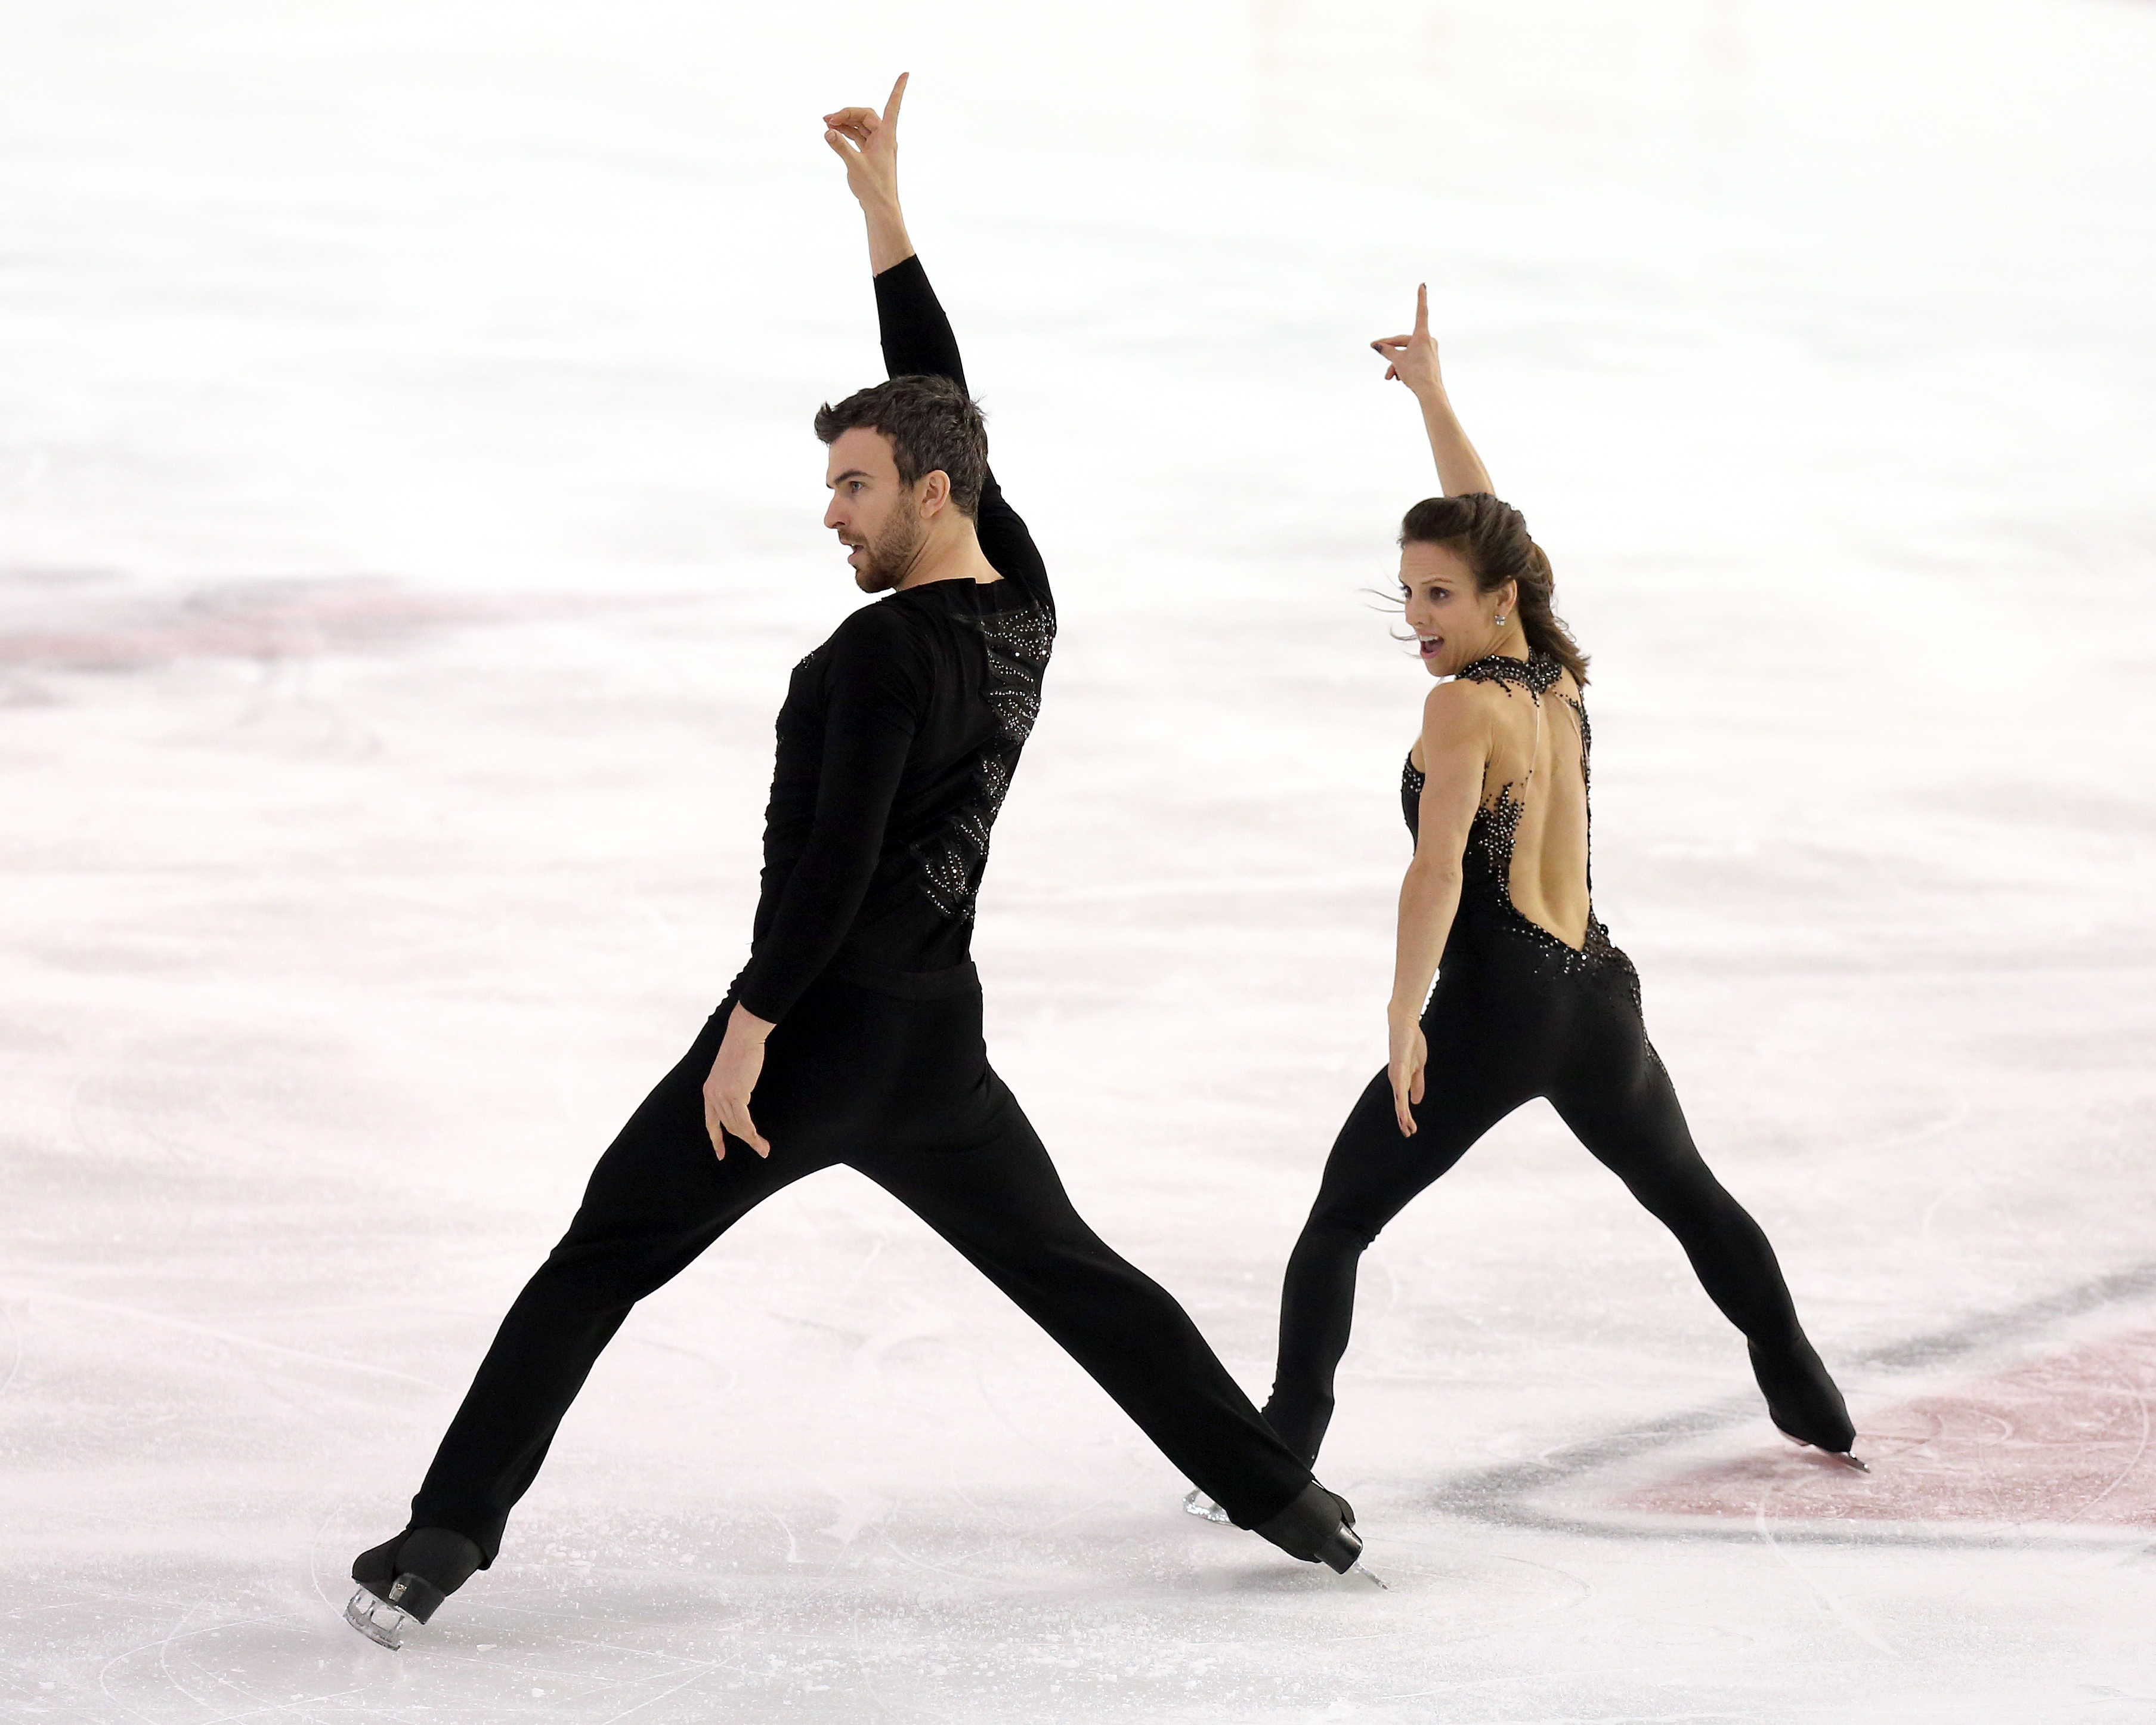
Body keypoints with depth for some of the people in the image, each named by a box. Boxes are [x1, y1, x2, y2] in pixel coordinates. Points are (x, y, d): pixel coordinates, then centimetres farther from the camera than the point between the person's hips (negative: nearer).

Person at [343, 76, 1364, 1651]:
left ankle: (452, 1532, -10)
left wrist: (750, 1028, -16)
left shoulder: (890, 652, -17)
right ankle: (1283, 1496, 21)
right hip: (942, 1041, 8)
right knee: (1073, 1275, 21)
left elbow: (833, 860, -22)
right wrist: (884, 210, 13)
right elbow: (942, 400, 12)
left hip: (824, 1031, -8)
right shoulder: (1021, 601, 4)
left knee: (595, 1269, -4)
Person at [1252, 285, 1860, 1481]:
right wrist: (1430, 391, 28)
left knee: (1337, 1224, -2)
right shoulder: (1558, 678, 8)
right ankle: (1810, 1400, 39)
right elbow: (1484, 528, 21)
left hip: (1495, 1009, -8)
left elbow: (1438, 869, -23)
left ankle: (1280, 1454, -12)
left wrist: (1405, 1015, -26)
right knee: (1690, 1197, 28)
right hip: (1599, 998, 8)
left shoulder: (1465, 707, -13)